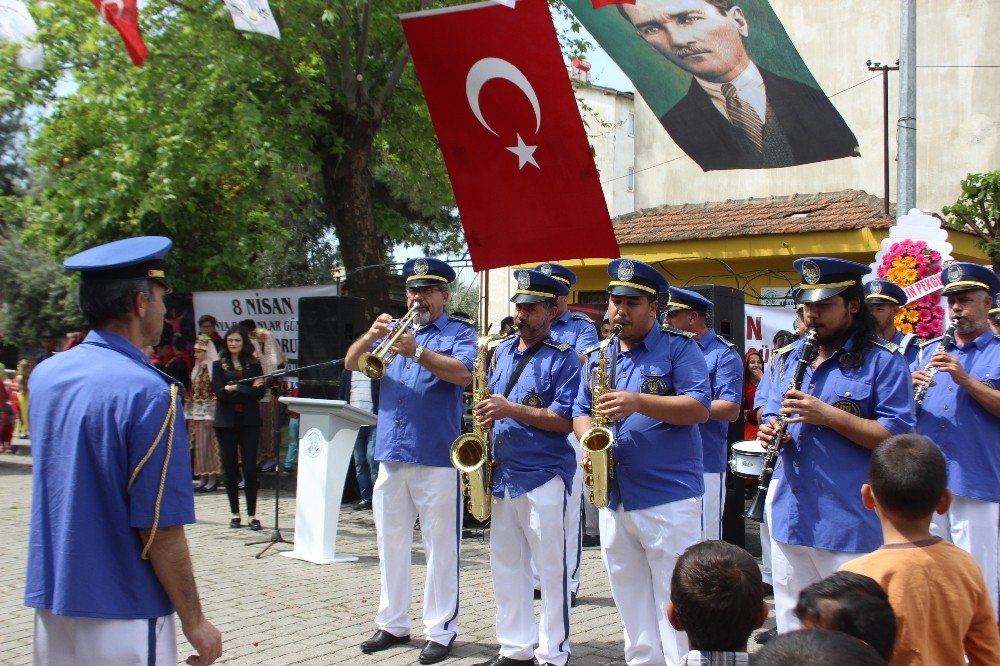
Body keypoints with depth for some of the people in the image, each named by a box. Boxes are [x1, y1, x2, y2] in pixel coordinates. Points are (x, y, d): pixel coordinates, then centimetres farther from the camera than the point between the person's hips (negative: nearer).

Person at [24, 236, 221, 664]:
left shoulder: (44, 375, 2)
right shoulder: (148, 393, -20)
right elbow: (160, 528, -19)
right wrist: (194, 621, -9)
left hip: (50, 602, 7)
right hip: (121, 615, -7)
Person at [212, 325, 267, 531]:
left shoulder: (254, 365, 8)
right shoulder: (219, 365, 6)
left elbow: (260, 392, -3)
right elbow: (220, 393, -7)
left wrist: (235, 388, -10)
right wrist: (248, 391, -9)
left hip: (249, 421, 0)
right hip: (226, 422, 0)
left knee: (250, 469, -4)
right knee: (230, 468, 5)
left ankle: (252, 515, 2)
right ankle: (235, 514, 15)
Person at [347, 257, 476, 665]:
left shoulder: (459, 332, 2)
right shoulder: (394, 329, 17)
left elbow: (463, 373, -17)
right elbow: (351, 363, 7)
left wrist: (418, 352, -27)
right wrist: (370, 336, -12)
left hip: (436, 456, -5)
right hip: (390, 453, 6)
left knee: (440, 546, 0)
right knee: (391, 543, 13)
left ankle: (441, 630, 9)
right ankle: (393, 623, 25)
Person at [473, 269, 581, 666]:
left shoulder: (562, 357, -7)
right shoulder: (502, 352, 13)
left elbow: (565, 420, -15)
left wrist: (511, 410, -21)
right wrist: (487, 414, 2)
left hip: (544, 476, -7)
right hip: (502, 473, 7)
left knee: (551, 569, 1)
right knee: (505, 565, 13)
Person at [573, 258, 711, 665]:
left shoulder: (679, 347, -3)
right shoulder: (596, 357, 15)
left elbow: (700, 407, -13)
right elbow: (580, 411, 16)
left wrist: (638, 402, -24)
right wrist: (589, 440, -6)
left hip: (670, 498, -6)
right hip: (613, 497, 6)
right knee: (630, 601, 15)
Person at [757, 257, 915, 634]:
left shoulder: (883, 361, -7)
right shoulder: (791, 358, 13)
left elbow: (897, 437, -14)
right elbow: (772, 414, 20)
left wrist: (827, 415, -22)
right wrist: (771, 430, -4)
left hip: (849, 525, -6)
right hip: (790, 516, 6)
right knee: (791, 625, 16)